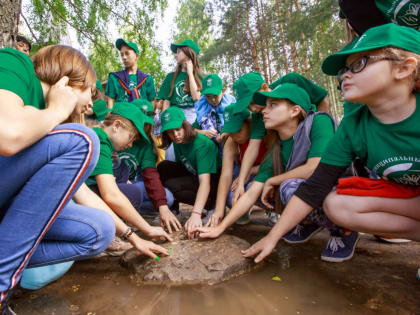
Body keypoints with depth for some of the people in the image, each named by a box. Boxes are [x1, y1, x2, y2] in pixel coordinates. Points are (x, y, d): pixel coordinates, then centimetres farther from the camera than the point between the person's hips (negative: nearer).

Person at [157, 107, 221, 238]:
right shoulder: (178, 142, -4)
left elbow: (205, 182, -36)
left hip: (213, 181, -7)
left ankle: (212, 208, -15)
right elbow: (180, 168, 4)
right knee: (163, 167, -10)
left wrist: (196, 214, -47)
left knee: (171, 185, -26)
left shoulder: (203, 144, -27)